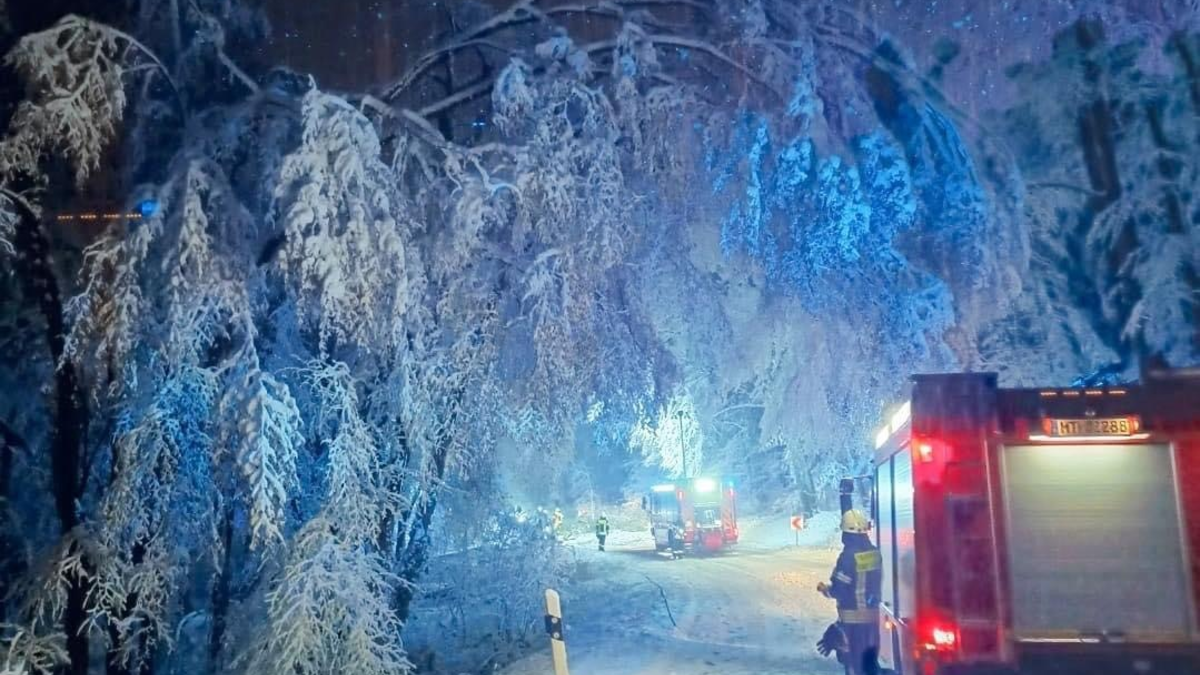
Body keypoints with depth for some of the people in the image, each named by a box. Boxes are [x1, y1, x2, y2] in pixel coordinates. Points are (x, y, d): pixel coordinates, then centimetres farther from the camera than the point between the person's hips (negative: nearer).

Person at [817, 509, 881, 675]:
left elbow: (839, 589, -17)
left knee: (854, 661, 1)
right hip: (872, 614, 7)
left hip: (853, 617, -7)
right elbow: (876, 583, 10)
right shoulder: (875, 553, 1)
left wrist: (824, 588, 1)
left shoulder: (849, 555, -19)